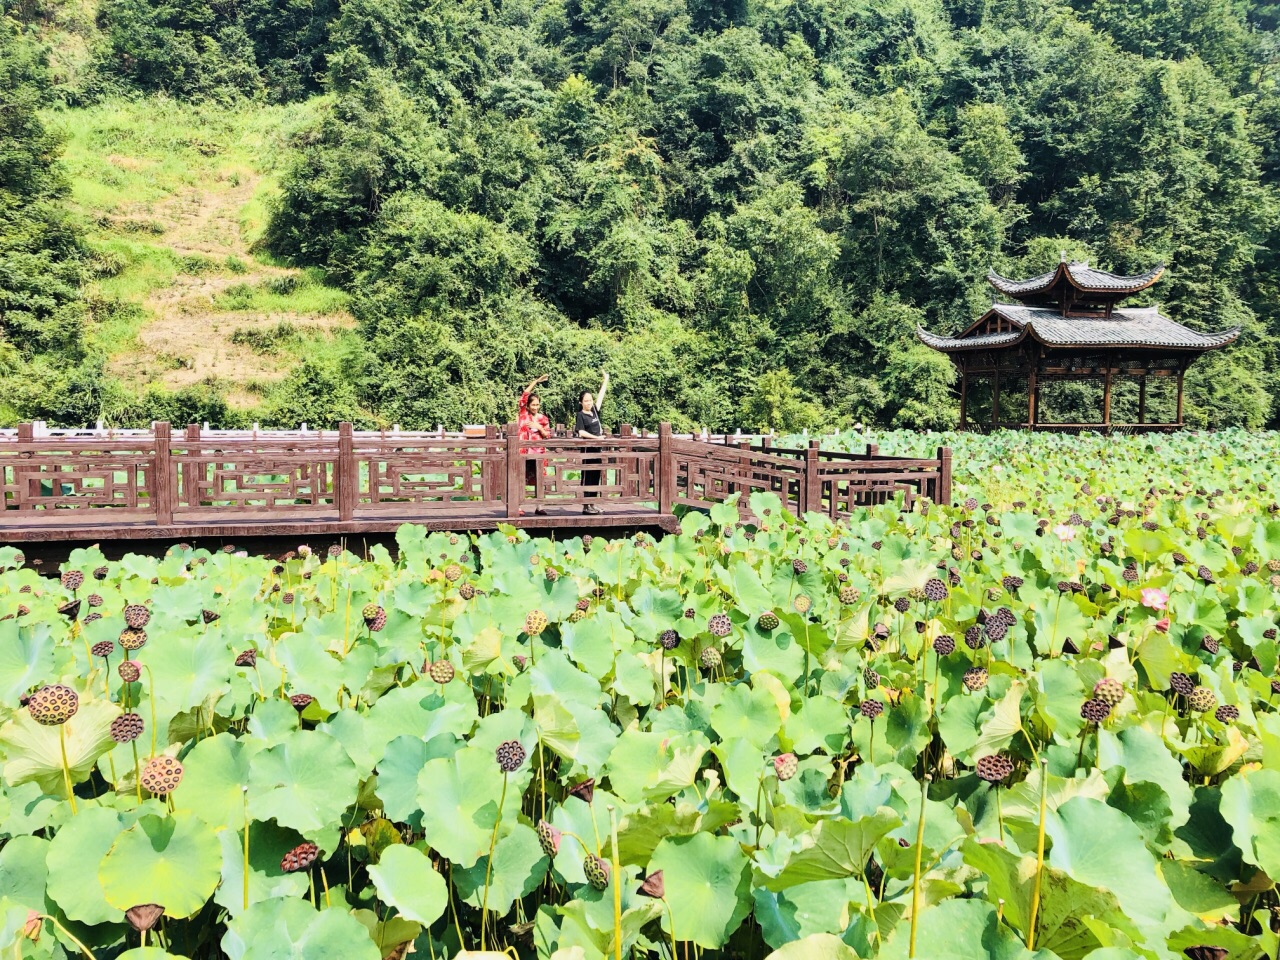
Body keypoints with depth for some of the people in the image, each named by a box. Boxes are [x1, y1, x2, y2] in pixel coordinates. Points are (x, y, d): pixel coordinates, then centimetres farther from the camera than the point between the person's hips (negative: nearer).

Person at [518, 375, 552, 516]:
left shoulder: (543, 418, 8)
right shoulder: (523, 413, 3)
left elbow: (548, 435, 8)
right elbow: (524, 395, -5)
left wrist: (539, 428, -9)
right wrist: (536, 381, -6)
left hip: (538, 452, 2)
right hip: (523, 451, -2)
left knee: (538, 480, 6)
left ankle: (539, 506, 12)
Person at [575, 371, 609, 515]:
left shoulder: (595, 411, 11)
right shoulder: (580, 415, -6)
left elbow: (601, 395, 15)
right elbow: (581, 432, -15)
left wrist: (606, 379, 17)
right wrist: (596, 437, -18)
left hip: (597, 448, 7)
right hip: (587, 448, -7)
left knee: (596, 476, 9)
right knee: (587, 477, -5)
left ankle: (593, 504, 14)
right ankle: (586, 506, -3)